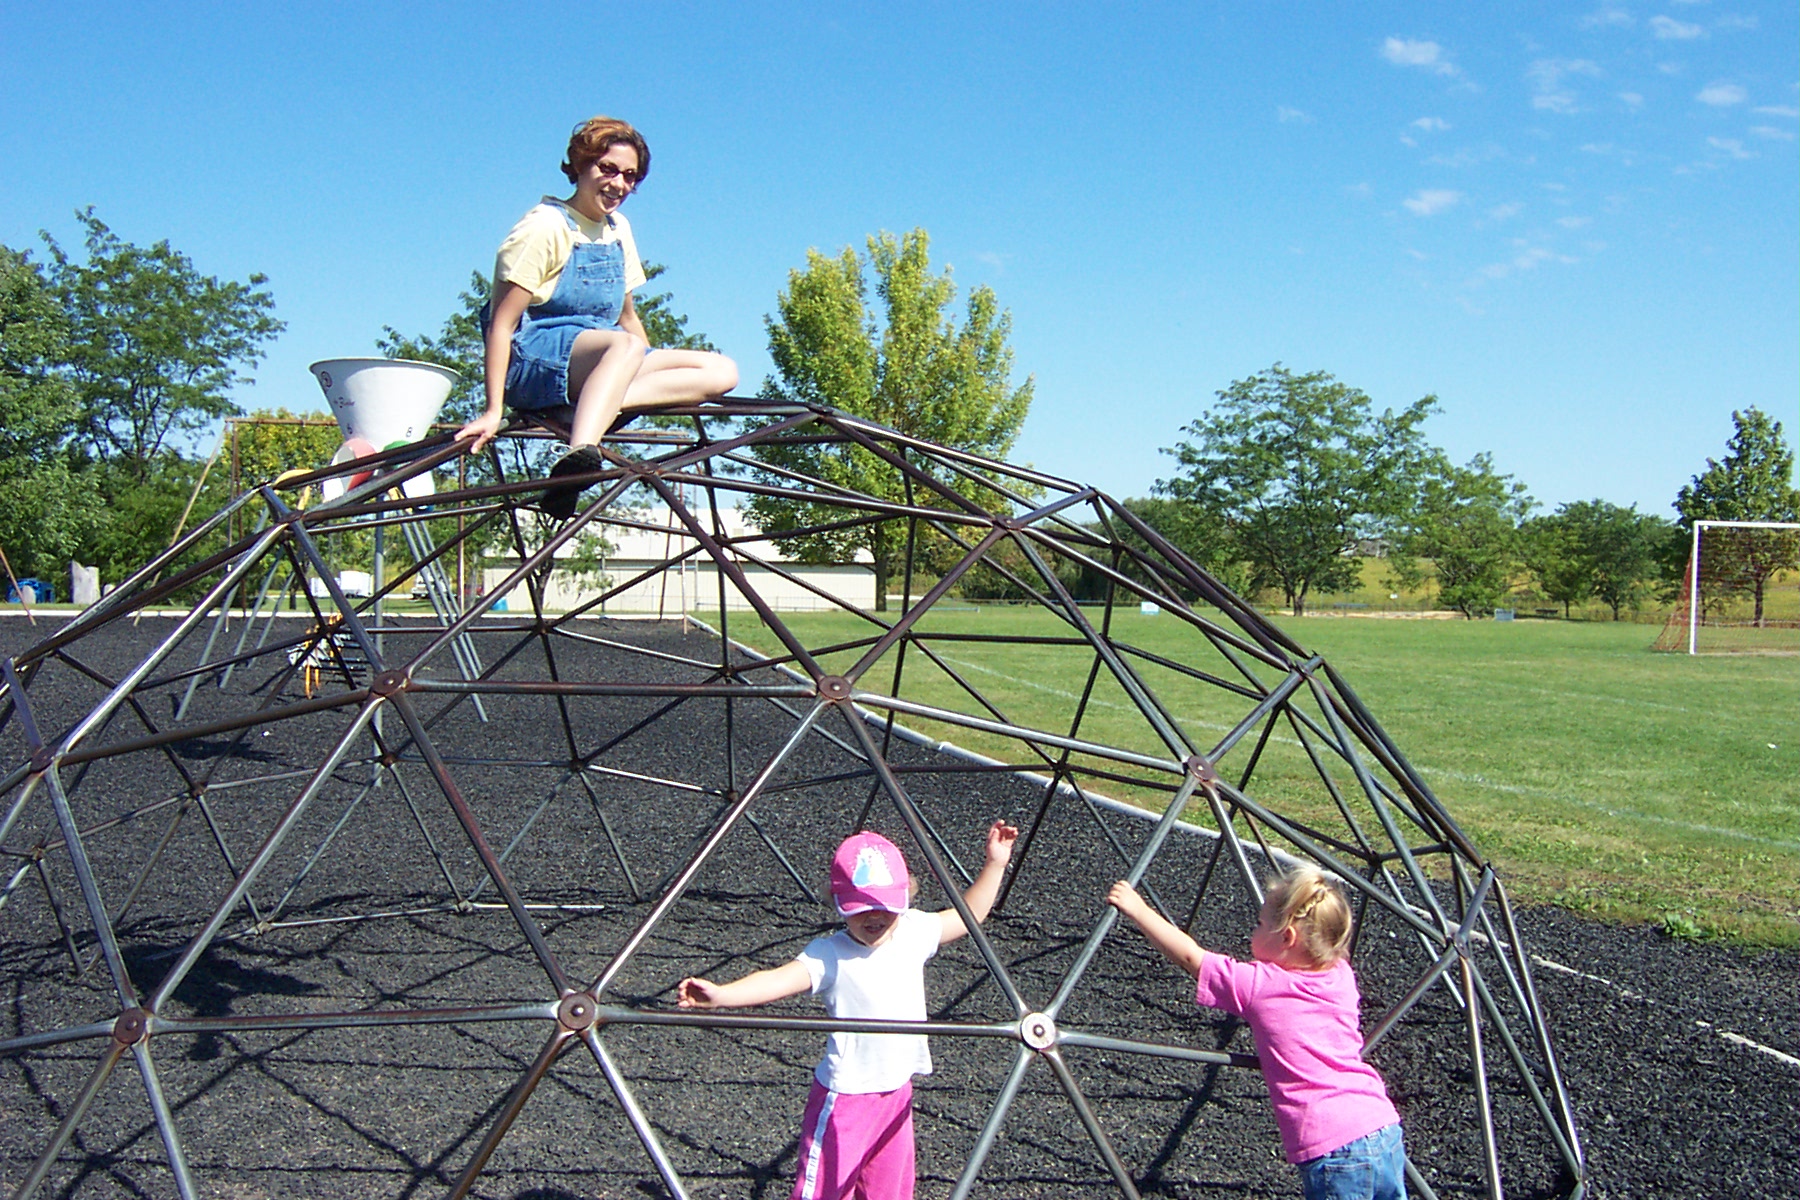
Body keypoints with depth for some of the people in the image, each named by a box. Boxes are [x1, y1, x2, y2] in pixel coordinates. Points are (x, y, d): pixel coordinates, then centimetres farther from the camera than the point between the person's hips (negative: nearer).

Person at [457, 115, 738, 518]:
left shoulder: (618, 230, 16)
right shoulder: (546, 226, -7)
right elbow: (501, 323, -12)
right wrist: (494, 411, -20)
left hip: (597, 358, 7)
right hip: (533, 359, -7)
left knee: (721, 371, -13)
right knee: (625, 346, -39)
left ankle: (593, 405, -30)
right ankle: (577, 459, -57)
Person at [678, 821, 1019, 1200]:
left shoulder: (914, 933, -2)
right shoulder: (829, 956, -19)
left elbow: (968, 915, 11)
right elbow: (778, 979, -33)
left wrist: (995, 864, 7)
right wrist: (719, 995, -49)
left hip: (897, 1094, 6)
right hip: (845, 1096, -5)